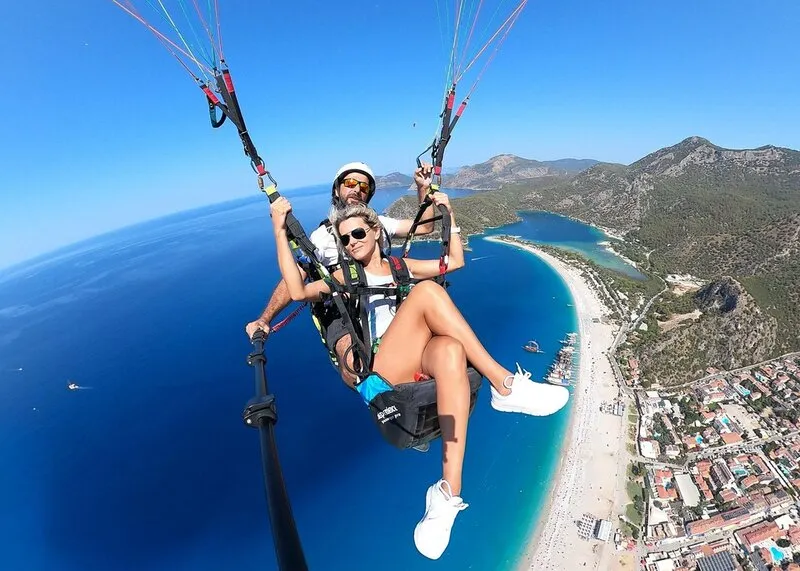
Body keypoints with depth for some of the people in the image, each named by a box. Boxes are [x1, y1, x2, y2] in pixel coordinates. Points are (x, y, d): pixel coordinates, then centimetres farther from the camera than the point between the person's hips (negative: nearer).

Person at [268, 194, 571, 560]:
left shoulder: (400, 266, 25)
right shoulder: (345, 277, 16)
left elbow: (456, 262, 27)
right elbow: (298, 292, -2)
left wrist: (448, 214, 25)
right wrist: (280, 230, -5)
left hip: (426, 361, 3)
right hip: (383, 370, -3)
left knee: (449, 349, -37)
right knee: (426, 291, -28)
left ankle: (448, 493, -38)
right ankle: (504, 384, -28)